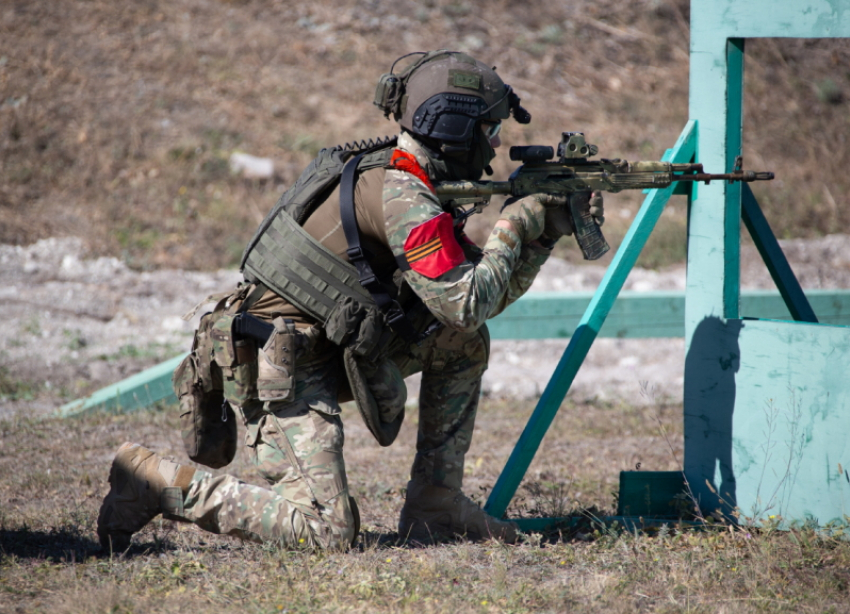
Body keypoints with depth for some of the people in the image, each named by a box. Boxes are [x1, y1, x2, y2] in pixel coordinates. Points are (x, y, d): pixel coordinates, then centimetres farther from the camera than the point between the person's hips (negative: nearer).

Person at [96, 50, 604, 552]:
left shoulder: (410, 185, 12)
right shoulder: (403, 199, -19)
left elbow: (489, 293, 17)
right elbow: (468, 305, -19)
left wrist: (545, 234, 6)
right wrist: (514, 225, -9)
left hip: (329, 351, 10)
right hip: (279, 365, -10)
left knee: (464, 344, 8)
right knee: (328, 531, -15)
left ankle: (436, 507, 10)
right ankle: (156, 480, -6)